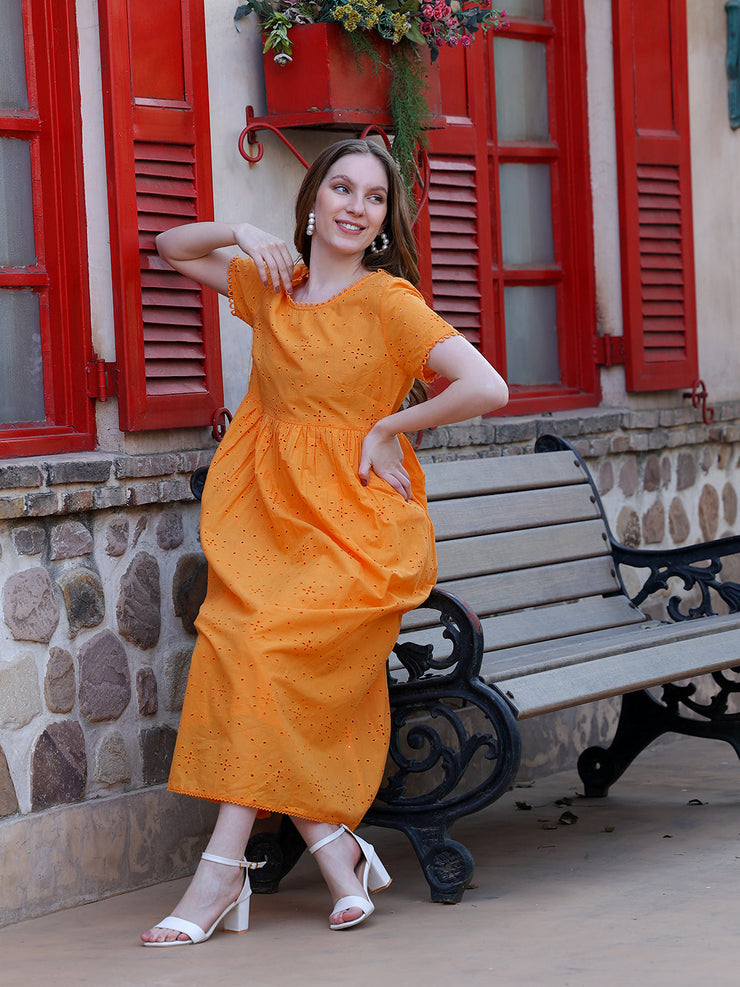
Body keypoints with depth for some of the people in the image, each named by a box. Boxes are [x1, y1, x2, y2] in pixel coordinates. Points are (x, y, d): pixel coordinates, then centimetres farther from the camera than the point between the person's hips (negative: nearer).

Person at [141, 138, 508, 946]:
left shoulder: (387, 301, -6)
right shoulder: (273, 289, 13)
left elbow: (488, 388, -16)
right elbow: (172, 248, 28)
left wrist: (387, 428, -6)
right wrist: (240, 232, 8)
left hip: (359, 530, -5)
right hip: (270, 516, 5)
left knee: (261, 644, -26)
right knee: (237, 631, -24)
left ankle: (223, 869, -20)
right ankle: (335, 848, -14)